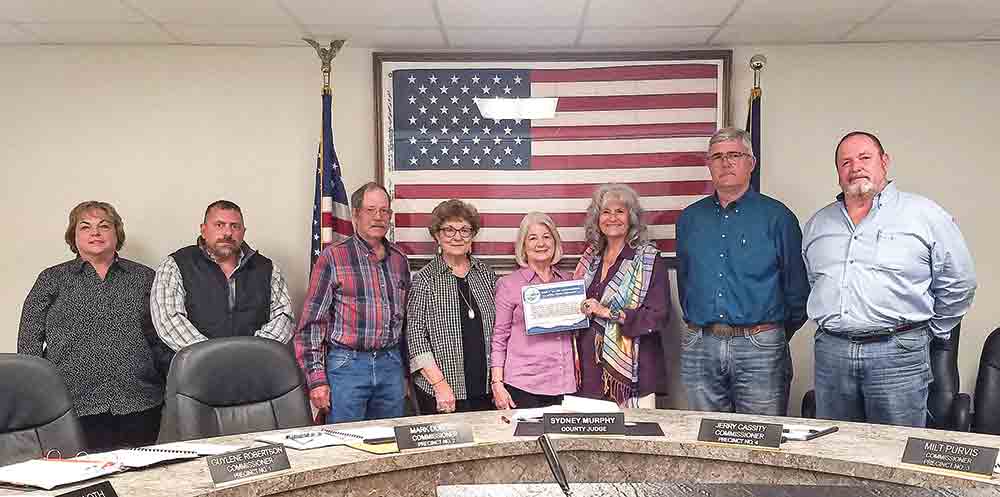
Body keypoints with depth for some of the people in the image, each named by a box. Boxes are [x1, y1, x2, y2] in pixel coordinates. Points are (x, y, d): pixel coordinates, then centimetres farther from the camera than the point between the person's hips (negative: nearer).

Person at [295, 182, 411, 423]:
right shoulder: (332, 257, -5)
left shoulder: (400, 259, 10)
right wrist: (316, 379, -11)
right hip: (346, 365, -4)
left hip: (391, 365, 5)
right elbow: (312, 321, -7)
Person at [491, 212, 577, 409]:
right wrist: (497, 383, -6)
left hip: (564, 385, 3)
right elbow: (499, 337, -1)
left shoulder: (567, 280, 10)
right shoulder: (509, 284, -1)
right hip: (523, 386, -3)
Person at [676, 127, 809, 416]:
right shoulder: (690, 218, 11)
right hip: (699, 349, 3)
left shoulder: (776, 216, -1)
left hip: (759, 350, -3)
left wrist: (777, 336, 7)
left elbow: (797, 286, 2)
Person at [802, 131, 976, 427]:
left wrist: (932, 332, 10)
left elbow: (959, 284, 6)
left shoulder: (925, 215, 1)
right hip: (830, 352, 4)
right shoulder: (817, 224, 14)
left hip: (898, 355, -3)